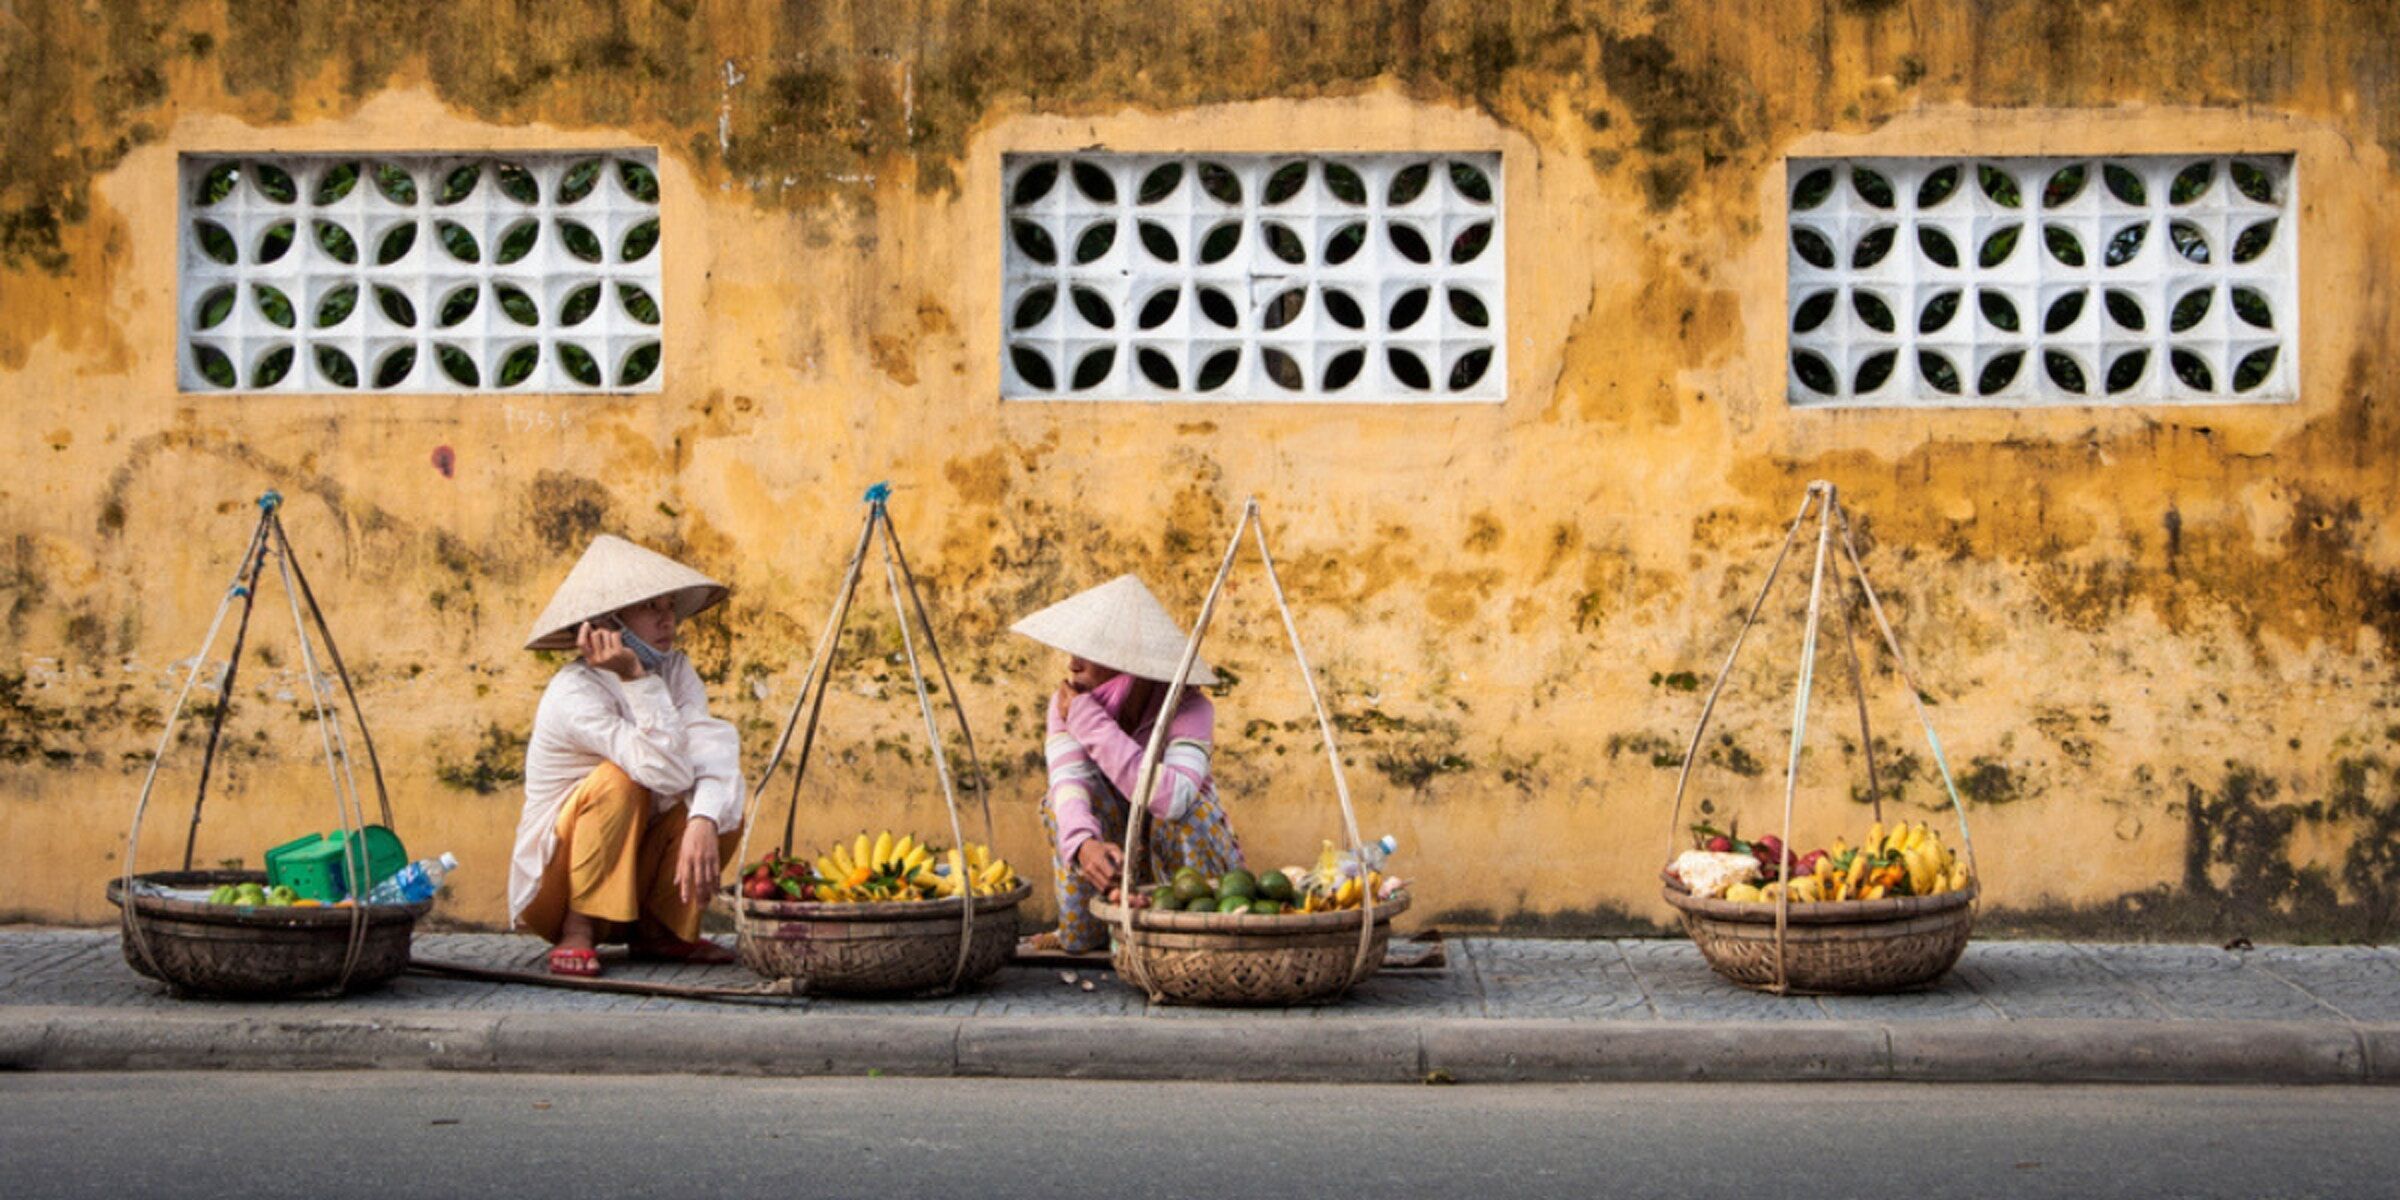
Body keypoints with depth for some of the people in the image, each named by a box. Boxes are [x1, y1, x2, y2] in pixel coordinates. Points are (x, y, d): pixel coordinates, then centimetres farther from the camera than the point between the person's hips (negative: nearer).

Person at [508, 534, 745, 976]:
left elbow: (713, 752, -21)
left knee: (723, 806, -16)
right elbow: (668, 770, -33)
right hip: (555, 882, -6)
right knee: (618, 780, -31)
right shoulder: (574, 693, -23)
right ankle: (577, 933, -18)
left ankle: (657, 931, 1)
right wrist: (635, 680, -36)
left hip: (634, 870, 6)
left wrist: (703, 824, -39)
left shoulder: (674, 671, -3)